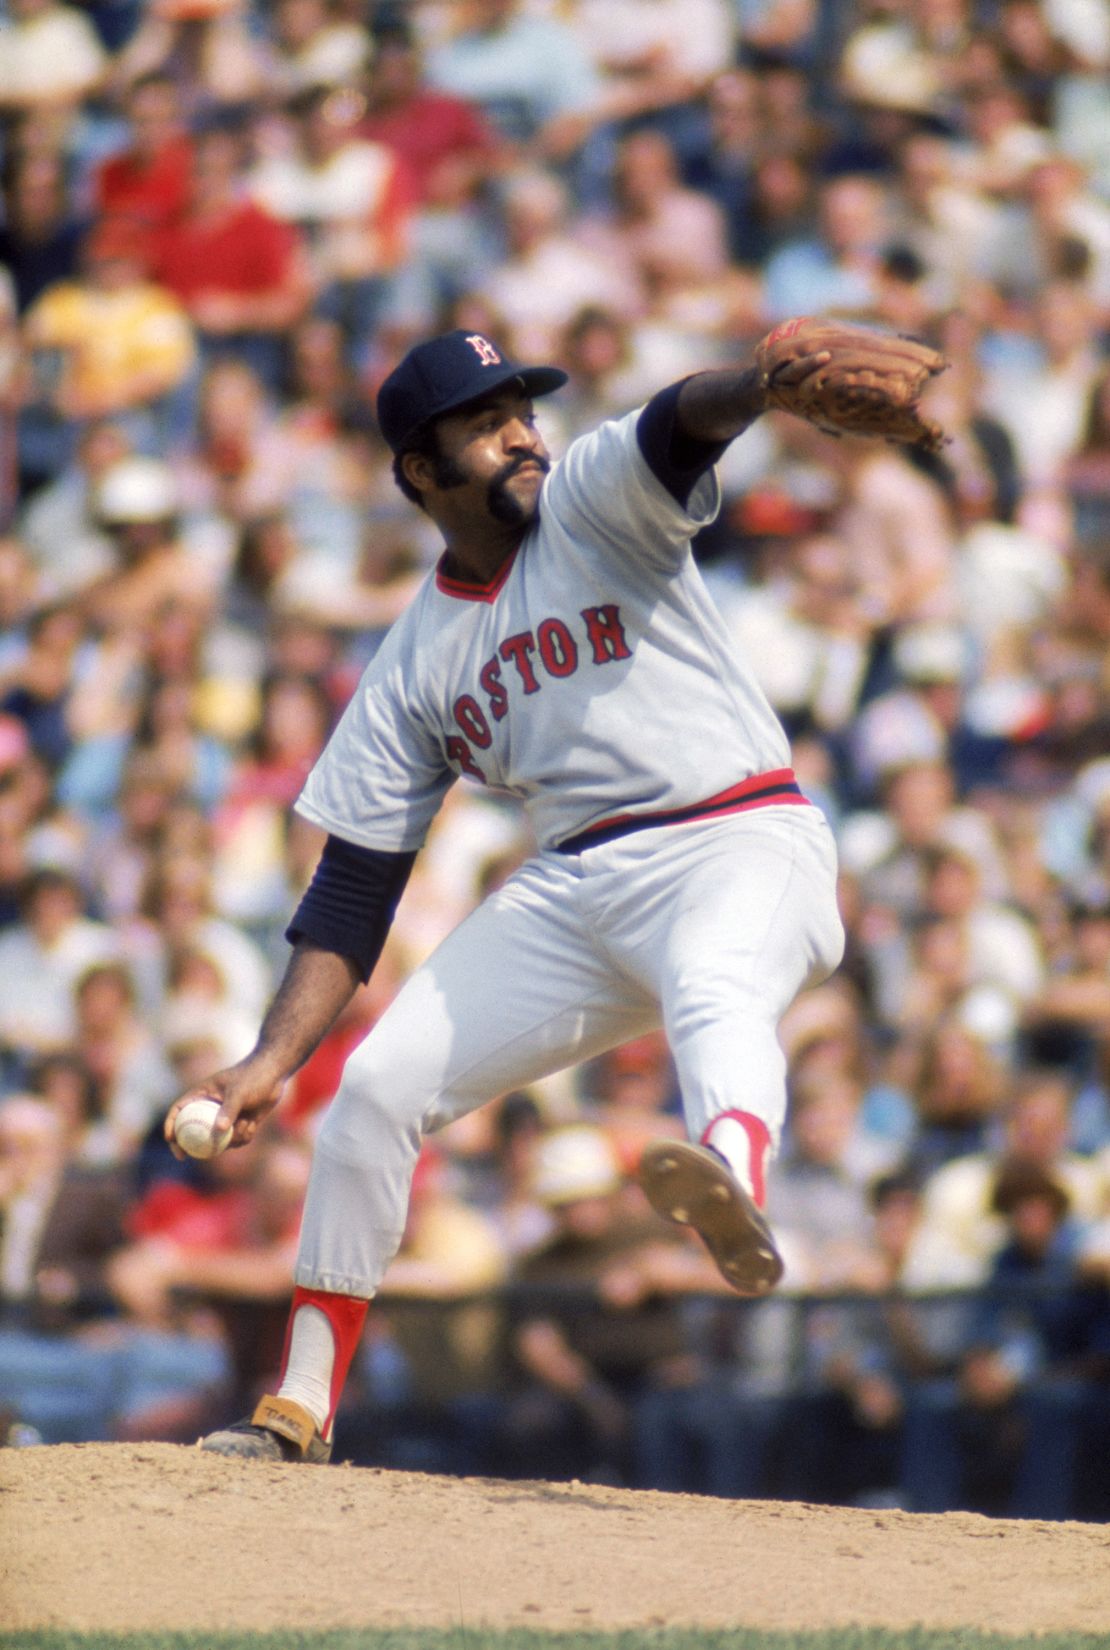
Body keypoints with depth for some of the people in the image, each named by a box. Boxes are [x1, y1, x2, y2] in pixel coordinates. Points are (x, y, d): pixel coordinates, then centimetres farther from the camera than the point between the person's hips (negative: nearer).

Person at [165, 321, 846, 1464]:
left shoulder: (593, 503, 3)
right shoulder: (415, 661, 12)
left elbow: (678, 426, -20)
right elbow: (355, 885, 10)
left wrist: (765, 383, -44)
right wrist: (272, 1059, -1)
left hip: (741, 849, -5)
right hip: (572, 887, 5)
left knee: (713, 987, -38)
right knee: (377, 1084, -2)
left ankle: (734, 1188, -72)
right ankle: (299, 1412, 9)